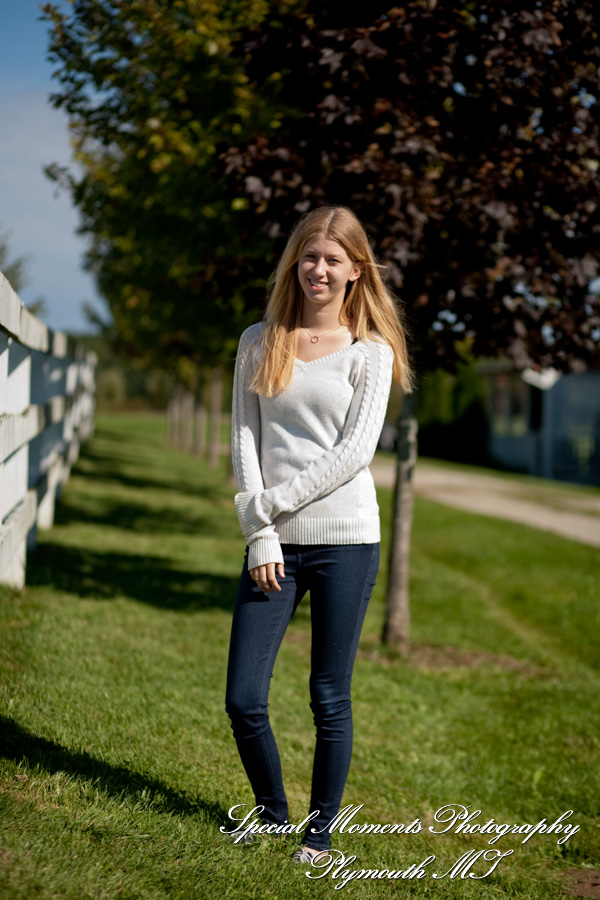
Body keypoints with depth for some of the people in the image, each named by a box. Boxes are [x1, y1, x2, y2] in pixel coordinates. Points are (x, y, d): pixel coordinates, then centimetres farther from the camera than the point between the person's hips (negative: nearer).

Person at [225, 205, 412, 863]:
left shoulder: (370, 353, 2)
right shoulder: (259, 342, 9)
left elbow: (355, 452, -7)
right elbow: (244, 439, 4)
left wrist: (269, 504, -12)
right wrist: (260, 535, -5)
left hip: (344, 538, -2)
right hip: (273, 543, 2)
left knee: (330, 699, 3)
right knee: (242, 698, 0)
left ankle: (321, 830, 21)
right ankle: (271, 813, 24)